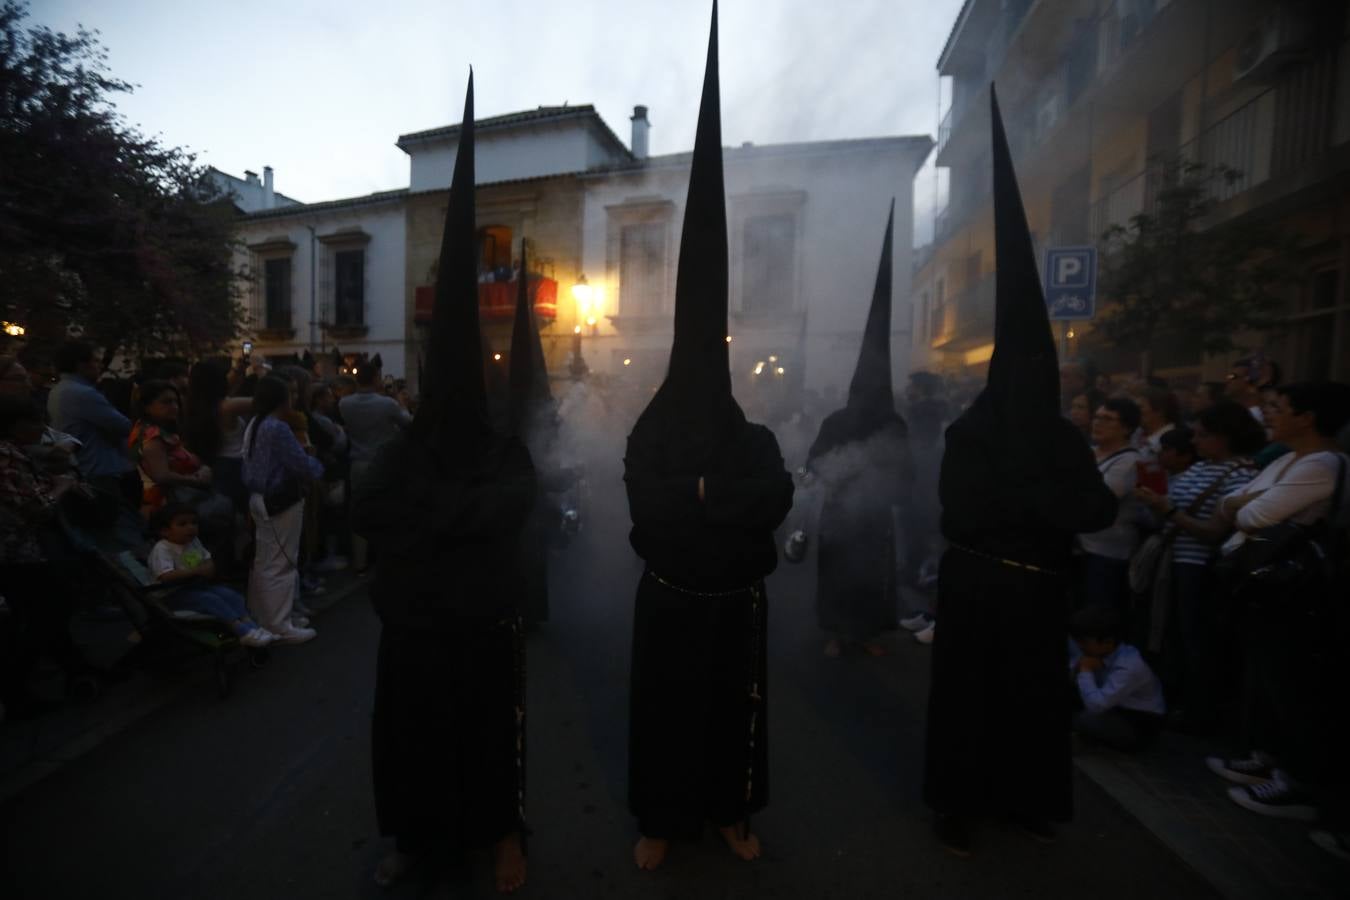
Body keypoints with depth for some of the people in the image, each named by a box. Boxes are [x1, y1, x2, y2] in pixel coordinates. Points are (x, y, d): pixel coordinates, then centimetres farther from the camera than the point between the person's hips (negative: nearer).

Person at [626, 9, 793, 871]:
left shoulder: (757, 436, -3)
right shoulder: (650, 432, -8)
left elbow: (778, 498, -16)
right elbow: (645, 499, -21)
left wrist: (694, 493, -17)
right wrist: (721, 493, -16)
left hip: (736, 601, 2)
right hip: (670, 600, -2)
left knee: (735, 705, 14)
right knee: (666, 705, 11)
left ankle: (733, 812, 35)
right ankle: (662, 820, 30)